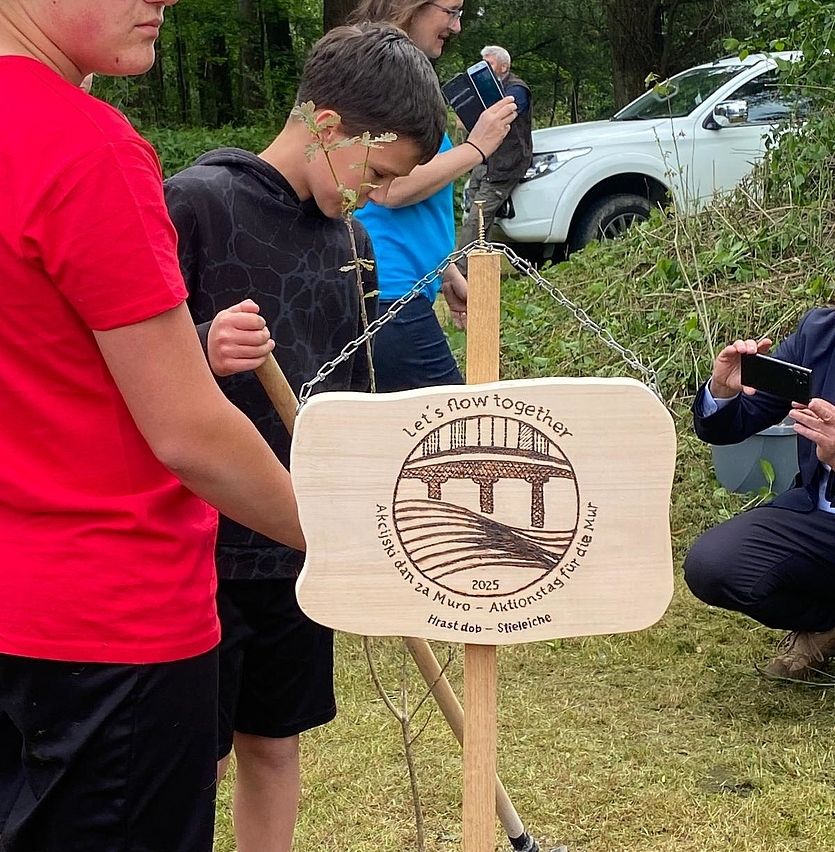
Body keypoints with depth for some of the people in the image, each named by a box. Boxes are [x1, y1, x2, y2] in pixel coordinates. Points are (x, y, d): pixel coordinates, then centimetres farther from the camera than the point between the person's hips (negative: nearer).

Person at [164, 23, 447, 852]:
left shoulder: (348, 239, 10)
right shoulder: (197, 202, -12)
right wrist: (203, 348, -34)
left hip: (305, 548, 7)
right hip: (201, 545, -6)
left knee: (276, 747, 16)